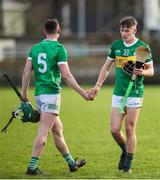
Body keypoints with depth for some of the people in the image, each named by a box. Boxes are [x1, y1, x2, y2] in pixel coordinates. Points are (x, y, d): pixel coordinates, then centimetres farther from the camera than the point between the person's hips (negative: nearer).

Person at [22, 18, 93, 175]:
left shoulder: (35, 48, 10)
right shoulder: (59, 48, -8)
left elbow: (26, 72, 6)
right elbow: (66, 76, -13)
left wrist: (24, 94, 12)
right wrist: (83, 93, -9)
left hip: (39, 94, 7)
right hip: (52, 94, -7)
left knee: (57, 130, 16)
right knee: (43, 132, -9)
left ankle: (71, 163, 26)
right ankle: (32, 167, -13)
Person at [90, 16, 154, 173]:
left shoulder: (143, 47, -4)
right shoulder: (115, 46, 7)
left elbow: (151, 70, 2)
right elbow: (106, 67, 17)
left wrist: (143, 72, -19)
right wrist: (98, 85, 10)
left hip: (135, 93, -4)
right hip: (118, 93, 4)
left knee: (130, 130, -2)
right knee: (114, 130, -2)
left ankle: (128, 164, 10)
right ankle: (125, 151, 27)